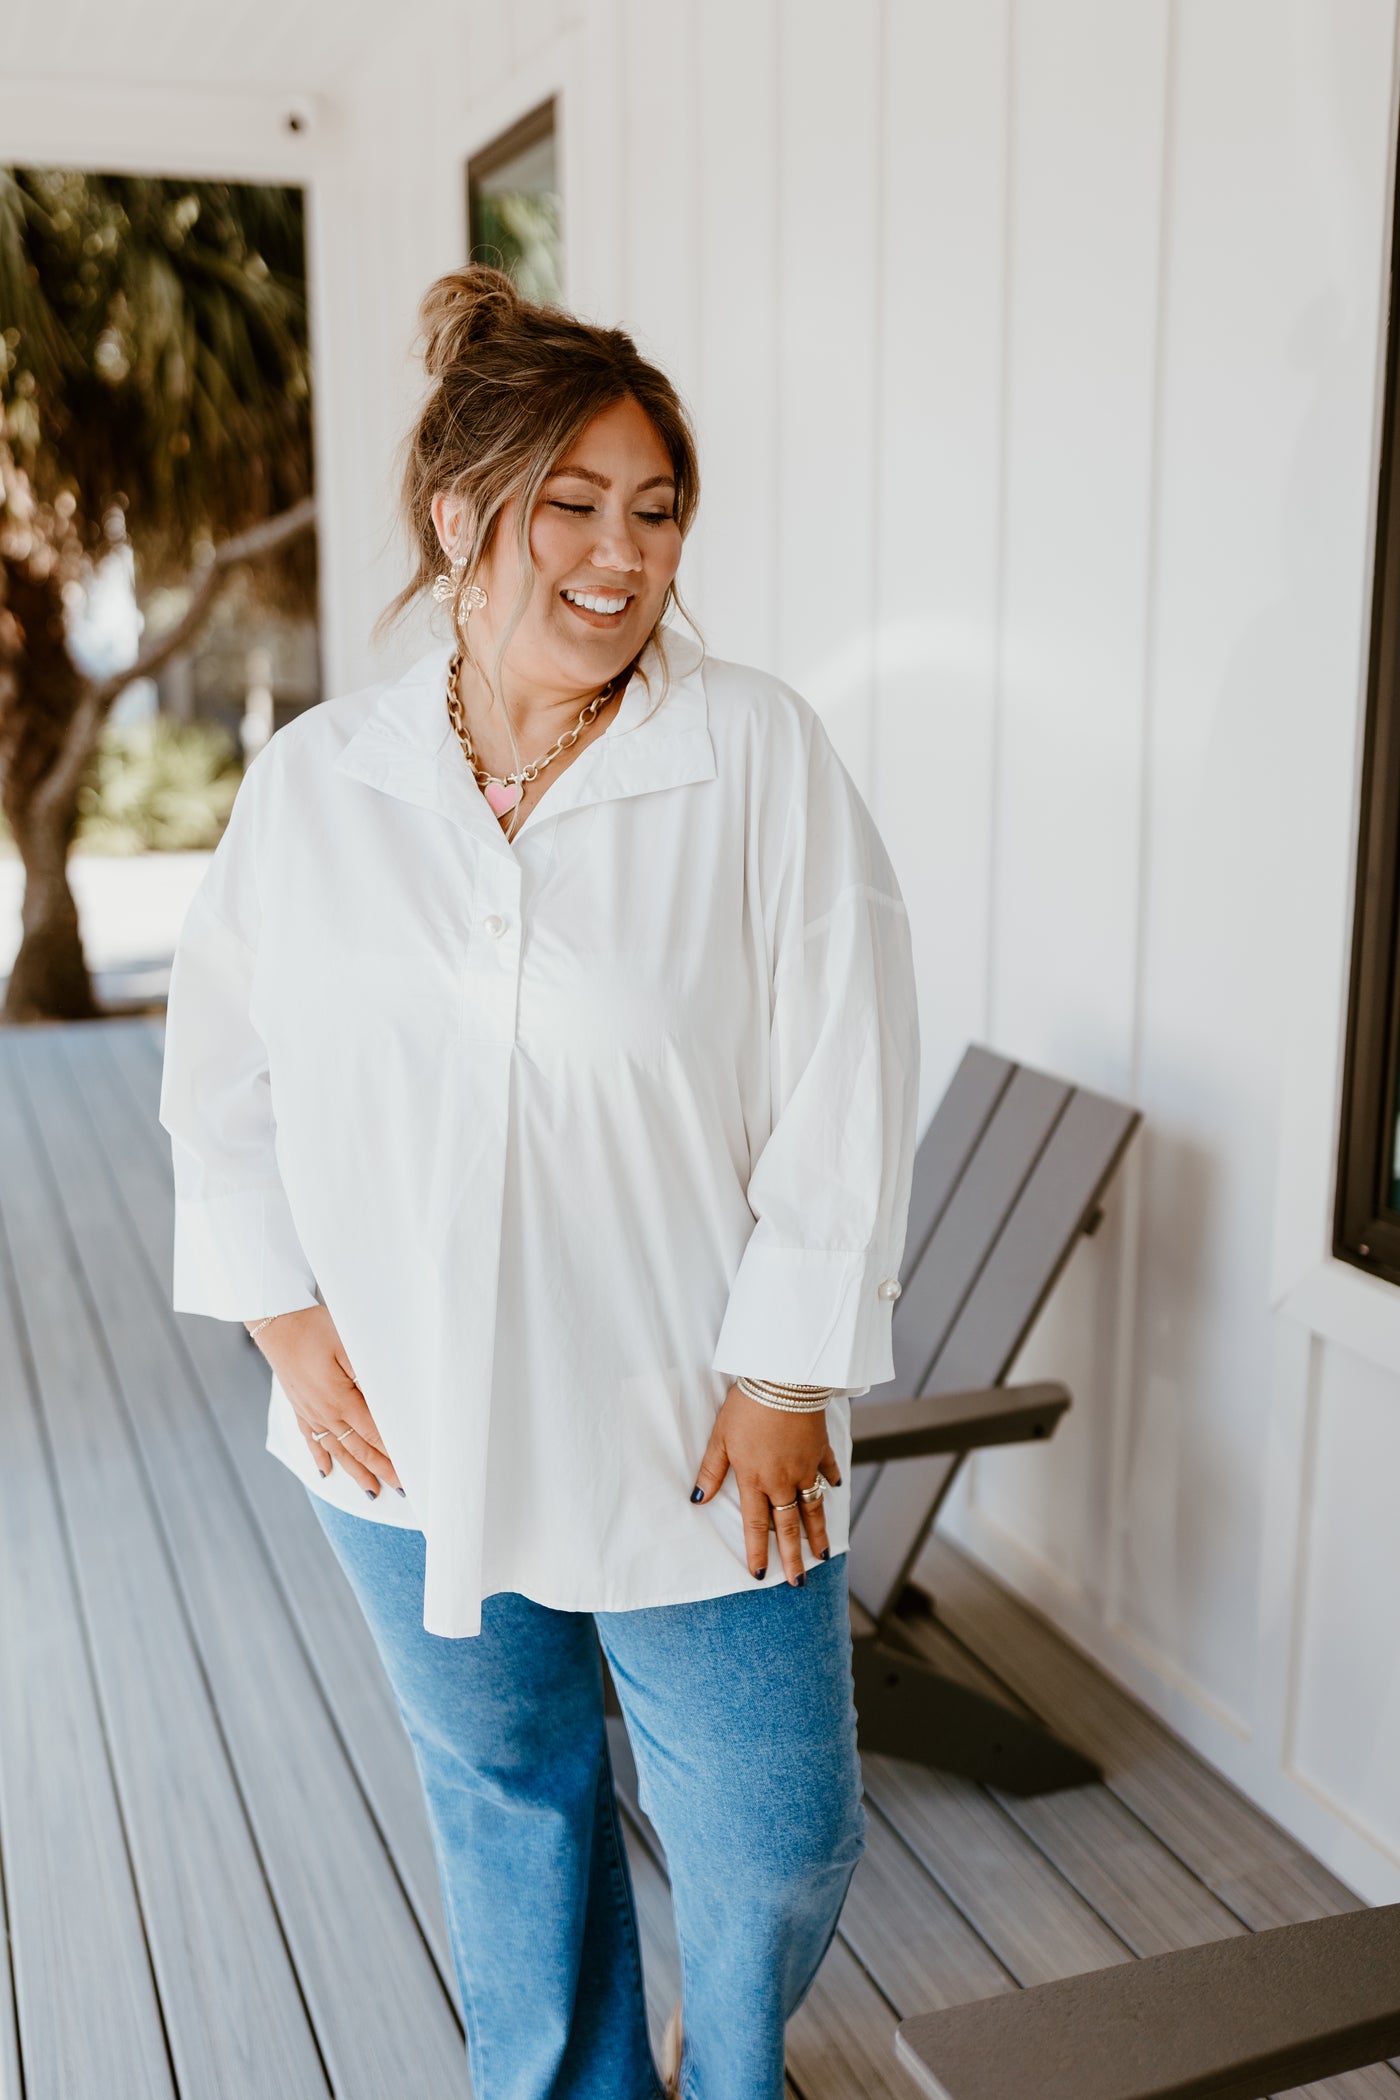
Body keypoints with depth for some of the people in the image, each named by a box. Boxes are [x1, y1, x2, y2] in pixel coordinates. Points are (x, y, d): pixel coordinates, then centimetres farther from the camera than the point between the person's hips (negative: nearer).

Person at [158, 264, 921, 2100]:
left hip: (695, 1426, -2)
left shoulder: (759, 755, -12)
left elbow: (845, 1088, -11)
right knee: (504, 1800, 22)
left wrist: (785, 1376, -11)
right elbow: (223, 1072, 7)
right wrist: (291, 1320, 0)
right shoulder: (312, 783, -3)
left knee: (776, 1843, 10)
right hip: (406, 1430, 3)